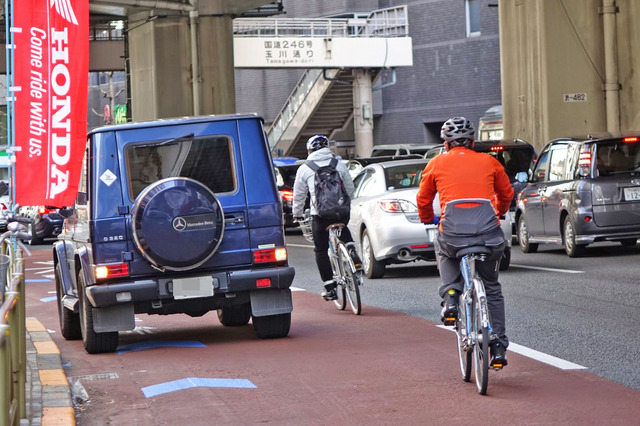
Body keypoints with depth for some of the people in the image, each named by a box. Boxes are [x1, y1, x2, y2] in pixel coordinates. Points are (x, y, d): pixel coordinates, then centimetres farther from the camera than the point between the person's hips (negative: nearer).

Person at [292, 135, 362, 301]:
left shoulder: (304, 169, 4)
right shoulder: (339, 164, 10)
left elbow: (299, 195, 9)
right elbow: (350, 188, 15)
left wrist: (297, 214, 24)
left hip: (320, 214, -3)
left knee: (321, 250, 9)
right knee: (343, 230, 35)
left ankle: (330, 288, 5)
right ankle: (352, 253, 7)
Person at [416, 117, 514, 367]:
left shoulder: (437, 164, 11)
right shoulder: (489, 162, 14)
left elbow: (423, 200, 21)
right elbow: (506, 194, 27)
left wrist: (428, 220, 42)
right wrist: (499, 213, 48)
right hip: (489, 234, 1)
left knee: (443, 251, 36)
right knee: (492, 289, 22)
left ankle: (450, 295, 11)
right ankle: (498, 345, 16)